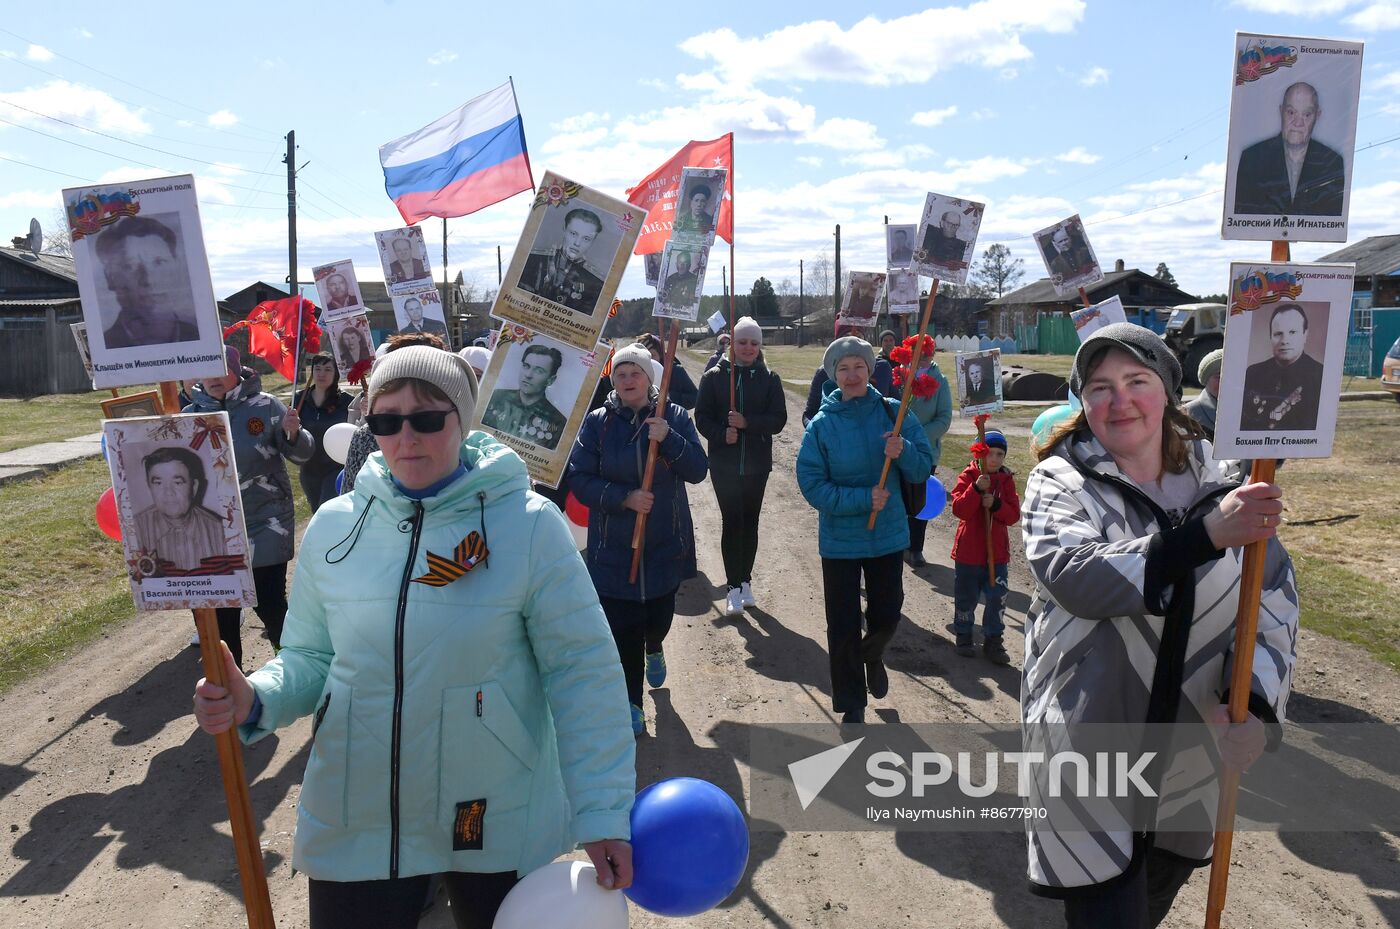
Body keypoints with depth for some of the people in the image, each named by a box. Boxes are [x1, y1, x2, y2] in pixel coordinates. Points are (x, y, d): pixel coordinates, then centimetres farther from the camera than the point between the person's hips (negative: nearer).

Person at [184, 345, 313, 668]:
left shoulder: (265, 405, -6)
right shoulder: (192, 414, 4)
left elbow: (301, 454, -5)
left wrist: (293, 433, -25)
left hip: (266, 525, -4)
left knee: (270, 603, -2)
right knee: (221, 607, 12)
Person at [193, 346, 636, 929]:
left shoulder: (530, 525, -13)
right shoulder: (333, 525, -1)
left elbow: (582, 673, -12)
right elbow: (310, 656, 9)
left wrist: (603, 812, -16)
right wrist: (256, 701, -11)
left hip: (496, 824, -2)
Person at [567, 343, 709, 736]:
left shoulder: (674, 417, -1)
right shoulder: (596, 422, -3)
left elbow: (698, 470, -8)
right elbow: (580, 479, -7)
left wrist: (668, 439, -23)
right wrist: (624, 498, -20)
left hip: (666, 544, 1)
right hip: (614, 547, -1)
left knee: (660, 613, 13)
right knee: (622, 627, -2)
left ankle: (654, 648, 50)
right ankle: (631, 702, 15)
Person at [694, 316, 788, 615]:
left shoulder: (769, 378, 2)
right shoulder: (714, 376, 0)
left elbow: (778, 419, -5)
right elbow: (702, 417, -2)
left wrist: (747, 423, -19)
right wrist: (722, 434, -20)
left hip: (757, 463, 1)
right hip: (723, 463, -1)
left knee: (750, 522, 9)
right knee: (731, 522, -3)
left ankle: (745, 581, 22)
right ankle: (734, 587, 5)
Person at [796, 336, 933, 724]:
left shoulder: (893, 412, -6)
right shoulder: (821, 424, -11)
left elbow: (923, 468, -4)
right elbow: (812, 485, -14)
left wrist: (903, 452, -25)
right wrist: (862, 499, -23)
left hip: (888, 534, 2)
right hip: (839, 539, -1)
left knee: (887, 615, 15)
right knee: (843, 626, 7)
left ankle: (872, 655, 51)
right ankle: (852, 706, 26)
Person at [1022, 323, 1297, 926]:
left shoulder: (1218, 480, -2)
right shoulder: (1059, 482, -10)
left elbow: (1275, 594, -4)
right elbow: (1073, 575, -29)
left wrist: (1254, 702, -19)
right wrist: (1206, 534, -37)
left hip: (1188, 759, 4)